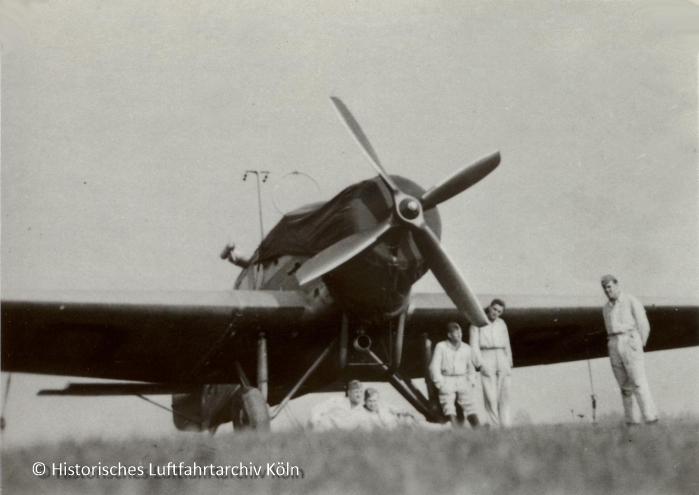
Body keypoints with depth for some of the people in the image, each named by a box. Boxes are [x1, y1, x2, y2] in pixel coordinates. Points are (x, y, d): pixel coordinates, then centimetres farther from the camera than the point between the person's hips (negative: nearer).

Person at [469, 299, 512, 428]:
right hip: (486, 360, -4)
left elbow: (506, 345, 18)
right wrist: (480, 364, -14)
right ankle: (494, 425, -7)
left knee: (504, 394, 0)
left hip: (501, 359, 4)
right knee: (490, 394, -8)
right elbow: (474, 346, -5)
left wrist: (509, 364, 12)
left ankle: (505, 424, 1)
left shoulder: (501, 324, 13)